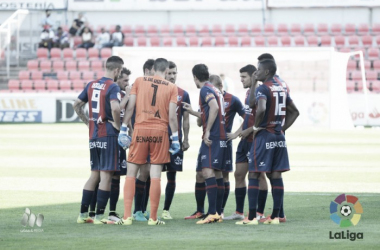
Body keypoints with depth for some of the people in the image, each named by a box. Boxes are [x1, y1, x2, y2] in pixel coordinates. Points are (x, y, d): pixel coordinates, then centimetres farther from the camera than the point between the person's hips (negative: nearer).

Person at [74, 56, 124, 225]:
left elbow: (77, 105, 16)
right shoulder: (113, 87, -12)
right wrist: (118, 125, -14)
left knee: (95, 174, 15)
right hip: (108, 134, -7)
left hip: (93, 134, 7)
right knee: (106, 175, -3)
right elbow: (115, 108, -28)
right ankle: (99, 215, -4)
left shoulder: (92, 85, 11)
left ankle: (83, 214, 14)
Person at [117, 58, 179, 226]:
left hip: (140, 130, 1)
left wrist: (123, 129, 4)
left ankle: (127, 216, -1)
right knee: (155, 176, 1)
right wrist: (175, 138, 3)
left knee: (131, 174, 6)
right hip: (160, 132, -1)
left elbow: (130, 107, 0)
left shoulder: (139, 81, 5)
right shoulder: (171, 88, 3)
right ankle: (153, 218, 2)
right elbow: (172, 116, -2)